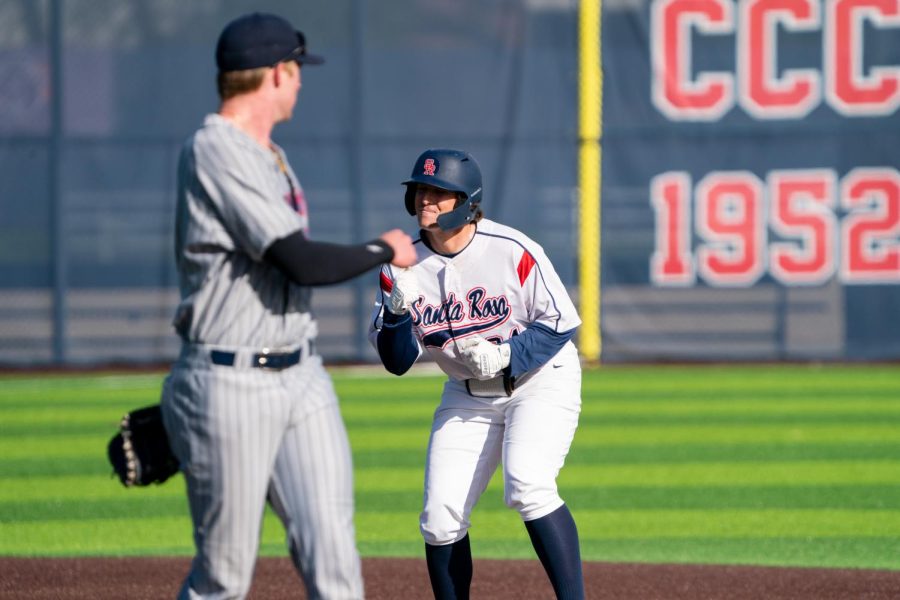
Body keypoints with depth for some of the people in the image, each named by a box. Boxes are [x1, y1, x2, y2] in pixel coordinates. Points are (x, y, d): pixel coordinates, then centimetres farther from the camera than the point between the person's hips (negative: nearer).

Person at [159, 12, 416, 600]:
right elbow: (303, 263, -22)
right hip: (230, 388, -8)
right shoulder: (215, 153, -16)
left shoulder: (267, 155, 16)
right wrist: (386, 252, -5)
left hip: (302, 376, 8)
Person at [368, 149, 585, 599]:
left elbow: (561, 322, -12)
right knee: (440, 519, -3)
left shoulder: (513, 252, -20)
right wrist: (398, 311, -26)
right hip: (467, 397, 5)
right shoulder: (403, 266, -8)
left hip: (541, 382, -5)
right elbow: (396, 362, -7)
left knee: (526, 486, -28)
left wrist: (506, 355, -26)